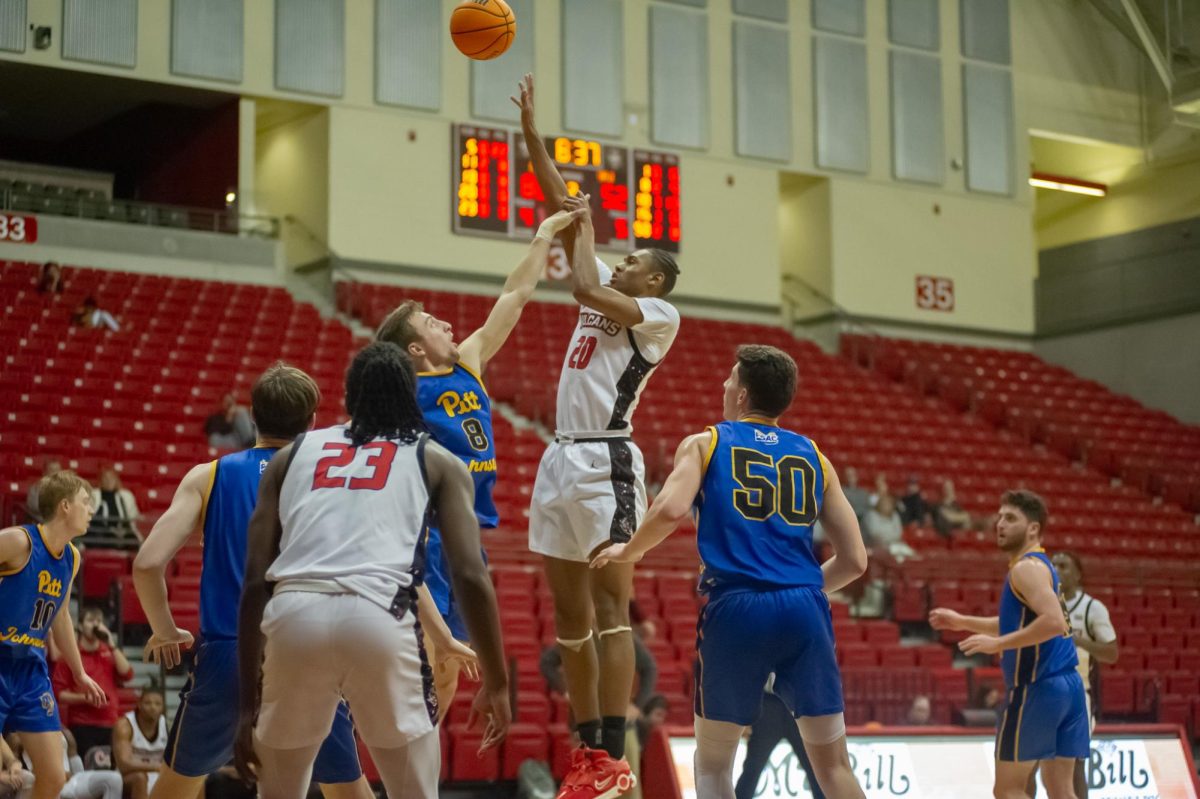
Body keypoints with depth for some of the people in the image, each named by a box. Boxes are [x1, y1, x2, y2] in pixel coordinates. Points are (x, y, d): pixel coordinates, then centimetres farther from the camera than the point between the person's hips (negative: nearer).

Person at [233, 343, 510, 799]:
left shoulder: (293, 453, 26)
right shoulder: (438, 460, 21)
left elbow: (254, 583, 18)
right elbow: (471, 577, 8)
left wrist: (247, 704, 20)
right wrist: (496, 684, 14)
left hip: (294, 616, 2)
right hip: (378, 618, -2)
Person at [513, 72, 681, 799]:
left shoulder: (662, 315, 0)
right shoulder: (609, 298, 20)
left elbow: (587, 287, -17)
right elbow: (560, 205, 20)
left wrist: (585, 230, 1)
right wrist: (531, 131, 18)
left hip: (607, 462, -9)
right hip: (563, 459, 9)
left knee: (609, 609, -13)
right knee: (570, 615, 8)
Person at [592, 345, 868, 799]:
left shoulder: (704, 443, 10)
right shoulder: (813, 457, 18)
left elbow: (671, 510, -10)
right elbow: (854, 560, 14)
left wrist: (629, 551, 8)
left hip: (735, 608, -2)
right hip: (804, 610, 2)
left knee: (713, 761, 14)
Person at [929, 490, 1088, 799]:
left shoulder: (1027, 567, -11)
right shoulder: (1041, 565, 19)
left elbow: (1053, 622, -26)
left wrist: (996, 644, -21)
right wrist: (963, 622, 30)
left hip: (1037, 687, -9)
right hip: (1067, 684, 9)